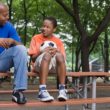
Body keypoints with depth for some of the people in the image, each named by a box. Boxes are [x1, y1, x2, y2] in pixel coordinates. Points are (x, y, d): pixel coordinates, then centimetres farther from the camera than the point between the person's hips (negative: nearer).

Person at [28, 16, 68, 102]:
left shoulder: (58, 41, 13)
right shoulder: (36, 38, 9)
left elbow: (63, 58, 5)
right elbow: (33, 58, 3)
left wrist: (57, 52, -14)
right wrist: (41, 52, -15)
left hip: (54, 66, 2)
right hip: (39, 65, -2)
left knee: (59, 55, -31)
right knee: (47, 55, -35)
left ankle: (62, 89, -30)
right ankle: (42, 90, -44)